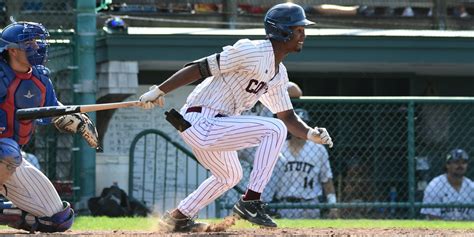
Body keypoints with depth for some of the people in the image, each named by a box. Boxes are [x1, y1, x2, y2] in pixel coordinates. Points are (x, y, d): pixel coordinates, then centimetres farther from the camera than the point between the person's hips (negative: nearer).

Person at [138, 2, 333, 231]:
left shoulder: (279, 74, 11)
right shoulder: (251, 52, -18)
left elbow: (288, 117, 14)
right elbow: (199, 68, -18)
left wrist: (311, 134, -6)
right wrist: (158, 91, -19)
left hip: (211, 129, 10)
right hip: (200, 124, -10)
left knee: (230, 176, 31)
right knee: (274, 129, -17)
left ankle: (177, 218, 41)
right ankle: (250, 202, -15)